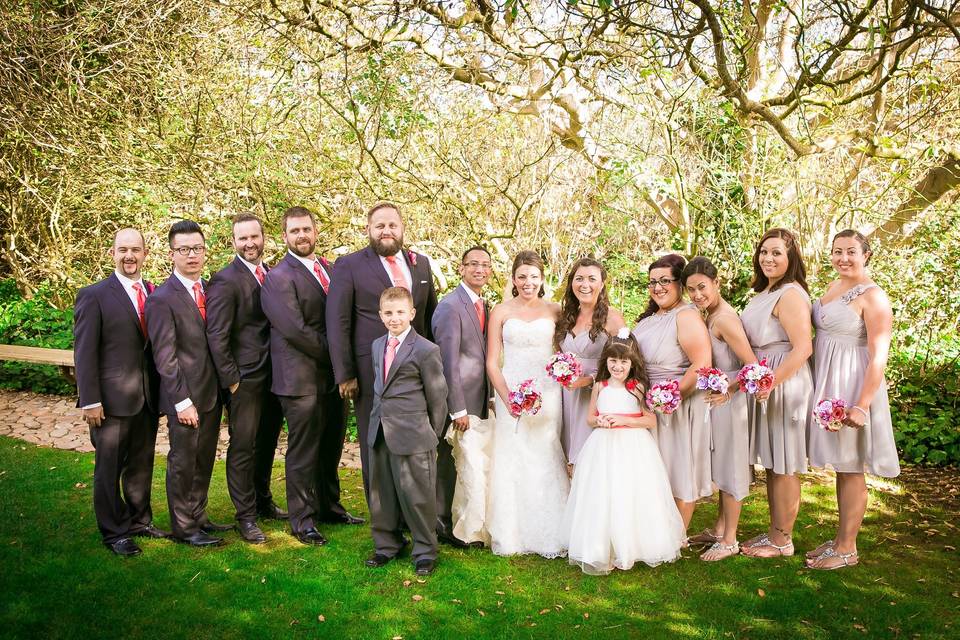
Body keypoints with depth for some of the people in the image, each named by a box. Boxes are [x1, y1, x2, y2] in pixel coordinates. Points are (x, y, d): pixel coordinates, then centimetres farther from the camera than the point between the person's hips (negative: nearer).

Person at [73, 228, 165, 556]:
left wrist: (160, 392, 6)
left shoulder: (154, 293, 7)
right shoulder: (94, 295, -7)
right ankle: (114, 532, 21)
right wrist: (90, 401, -14)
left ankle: (140, 520, 33)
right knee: (109, 469, 8)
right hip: (112, 400, -5)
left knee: (141, 465, 17)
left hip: (148, 397, 5)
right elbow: (84, 353, -9)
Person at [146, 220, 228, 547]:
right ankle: (183, 527, 21)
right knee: (182, 462, 6)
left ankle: (198, 517, 32)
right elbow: (164, 357, -14)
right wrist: (182, 401, -17)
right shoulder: (162, 298, -12)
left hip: (212, 393, 7)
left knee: (204, 460, 17)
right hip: (185, 397, -6)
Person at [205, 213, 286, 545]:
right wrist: (231, 380, -13)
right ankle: (246, 515, 17)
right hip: (245, 379, -6)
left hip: (273, 375, 6)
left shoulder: (272, 275, 9)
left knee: (267, 442, 19)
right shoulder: (225, 281, -12)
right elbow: (216, 336, -14)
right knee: (243, 446, 4)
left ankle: (263, 501, 37)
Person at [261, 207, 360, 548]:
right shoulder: (278, 277, -10)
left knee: (331, 445, 16)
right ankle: (303, 519, 17)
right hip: (302, 378, -7)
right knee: (303, 450, 3)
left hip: (332, 374, 7)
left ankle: (329, 505, 33)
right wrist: (333, 354, -11)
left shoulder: (330, 270, 14)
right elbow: (295, 330, -18)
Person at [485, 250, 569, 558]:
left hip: (547, 394, 1)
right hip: (511, 393, 0)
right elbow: (492, 362, 0)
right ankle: (511, 536, 15)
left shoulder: (554, 311, 5)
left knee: (546, 461, 2)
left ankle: (549, 535, 17)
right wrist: (507, 399, -10)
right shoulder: (501, 311, 2)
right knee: (511, 462, 2)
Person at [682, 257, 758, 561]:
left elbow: (752, 365, -22)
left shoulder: (724, 318, -21)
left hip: (728, 399, -9)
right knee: (722, 466, 18)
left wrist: (728, 392, -19)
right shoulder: (712, 314, 7)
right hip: (717, 394, 9)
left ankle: (729, 540, 15)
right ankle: (719, 529, 32)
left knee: (730, 467, 2)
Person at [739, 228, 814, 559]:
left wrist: (771, 382, -25)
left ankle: (782, 540, 14)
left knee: (784, 465, 2)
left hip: (786, 384, -10)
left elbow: (802, 349, -24)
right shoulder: (764, 292, 14)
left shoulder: (790, 294, -16)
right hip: (765, 384, 10)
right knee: (771, 462, 16)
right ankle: (773, 531, 28)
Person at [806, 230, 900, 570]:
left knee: (850, 469, 1)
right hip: (826, 384, 8)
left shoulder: (873, 296, -13)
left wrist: (862, 405, -23)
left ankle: (847, 549, 12)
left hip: (852, 386, -8)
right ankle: (840, 538, 26)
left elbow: (878, 357, -18)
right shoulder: (833, 287, 11)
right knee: (840, 466, 15)